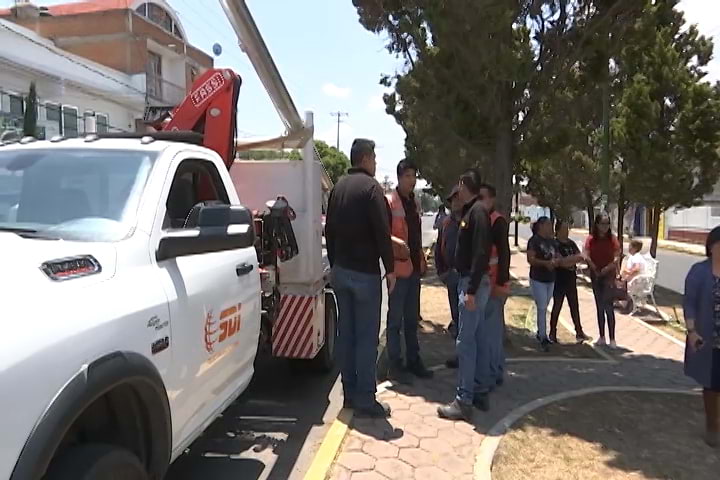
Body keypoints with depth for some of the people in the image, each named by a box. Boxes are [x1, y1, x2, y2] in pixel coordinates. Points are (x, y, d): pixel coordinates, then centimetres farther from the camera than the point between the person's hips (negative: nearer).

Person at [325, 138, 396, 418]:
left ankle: (349, 393, 19)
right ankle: (365, 399, 1)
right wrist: (390, 268, -9)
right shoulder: (370, 186, -11)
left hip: (340, 270, 8)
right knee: (367, 335, -4)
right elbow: (382, 232, -15)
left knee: (346, 332, 11)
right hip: (365, 272, -8)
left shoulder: (338, 187, 13)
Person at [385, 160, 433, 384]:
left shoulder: (415, 203, 15)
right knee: (395, 319, 0)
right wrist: (397, 248, -28)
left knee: (412, 318, 16)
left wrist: (422, 260, 16)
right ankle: (395, 365, 9)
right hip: (399, 267, -8)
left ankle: (413, 360, 27)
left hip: (414, 267, 8)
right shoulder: (389, 202, -9)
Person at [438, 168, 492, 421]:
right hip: (469, 281, 10)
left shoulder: (478, 211, -14)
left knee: (465, 341, -7)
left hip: (473, 283, -10)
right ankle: (479, 393, 24)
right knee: (475, 339, 14)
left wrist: (471, 289, -24)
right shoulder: (471, 211, 15)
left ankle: (464, 402, 0)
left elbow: (481, 253, -22)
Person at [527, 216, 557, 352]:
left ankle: (540, 333, 29)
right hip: (538, 279, -7)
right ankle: (543, 339, -1)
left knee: (544, 308, 16)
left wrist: (555, 262, -5)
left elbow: (557, 257, 18)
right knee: (541, 308, -6)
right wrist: (545, 263, -28)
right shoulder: (534, 240, -9)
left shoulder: (552, 241, 13)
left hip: (550, 279, 7)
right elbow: (530, 259, -17)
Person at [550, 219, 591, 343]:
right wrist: (574, 258, -11)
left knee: (575, 306, 12)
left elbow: (581, 257, 4)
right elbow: (560, 261, -20)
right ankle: (553, 333, 11)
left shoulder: (571, 243, 11)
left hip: (571, 279, 6)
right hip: (559, 280, -6)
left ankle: (579, 332, 21)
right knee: (557, 306, 1)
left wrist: (567, 260, -14)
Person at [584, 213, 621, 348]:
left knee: (608, 306, -9)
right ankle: (602, 337, 19)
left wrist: (606, 269, -23)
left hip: (608, 276, -3)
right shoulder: (591, 239, 1)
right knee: (599, 306, 10)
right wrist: (594, 268, -21)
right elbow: (586, 256, -9)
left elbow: (617, 258, -11)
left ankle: (612, 339, -3)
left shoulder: (612, 239, -4)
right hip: (595, 276, 3)